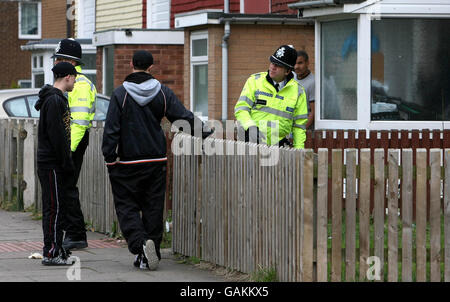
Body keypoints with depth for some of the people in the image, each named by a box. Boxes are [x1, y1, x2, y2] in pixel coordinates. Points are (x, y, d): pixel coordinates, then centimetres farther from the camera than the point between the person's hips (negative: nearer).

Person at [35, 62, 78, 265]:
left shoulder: (57, 99, 18)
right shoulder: (54, 100, -15)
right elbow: (56, 135, -20)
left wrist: (67, 162, 19)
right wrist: (67, 163, -17)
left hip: (54, 164, 10)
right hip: (52, 164, -10)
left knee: (58, 207, 11)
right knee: (54, 208, -9)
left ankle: (57, 250, 15)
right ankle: (51, 253, -8)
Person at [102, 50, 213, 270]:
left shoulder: (120, 94, -7)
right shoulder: (162, 93, 2)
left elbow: (111, 130, -9)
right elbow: (184, 118, 1)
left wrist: (109, 159, -4)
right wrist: (206, 133, 13)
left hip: (128, 162, -3)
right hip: (156, 161, 3)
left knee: (126, 205, 4)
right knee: (153, 208, 9)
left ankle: (141, 243, -19)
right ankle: (147, 258, 11)